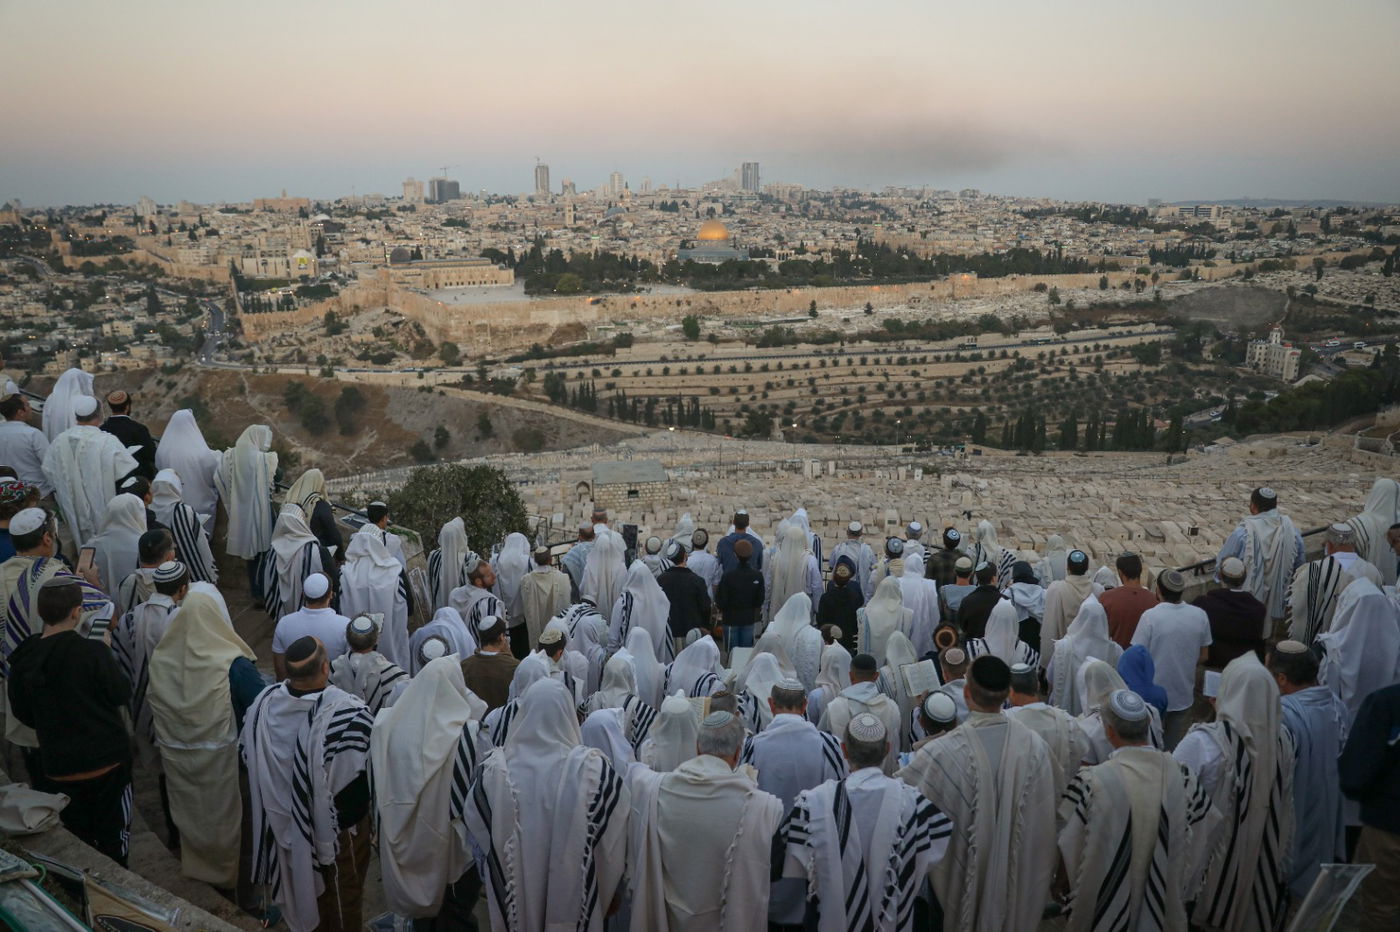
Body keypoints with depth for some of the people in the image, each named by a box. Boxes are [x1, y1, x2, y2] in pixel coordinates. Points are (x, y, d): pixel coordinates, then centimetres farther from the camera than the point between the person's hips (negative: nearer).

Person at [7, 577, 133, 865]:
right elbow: (122, 694, -10)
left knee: (76, 842, 19)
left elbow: (22, 714, 6)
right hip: (106, 759, -4)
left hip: (57, 765, 4)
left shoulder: (24, 659, -6)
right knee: (113, 836, 14)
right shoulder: (92, 652, -21)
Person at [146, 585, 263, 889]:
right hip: (220, 760, -4)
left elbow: (152, 705, 2)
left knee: (189, 813, 26)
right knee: (223, 815, 19)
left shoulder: (160, 657, -14)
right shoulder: (234, 665, -28)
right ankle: (226, 874, 38)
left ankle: (194, 865, 47)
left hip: (175, 757, 4)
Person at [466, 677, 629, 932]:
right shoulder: (594, 769, -19)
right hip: (574, 897, -1)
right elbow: (613, 843, -9)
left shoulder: (495, 769, -14)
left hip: (516, 900, 1)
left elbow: (476, 827, 0)